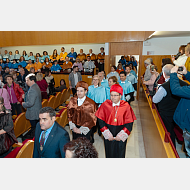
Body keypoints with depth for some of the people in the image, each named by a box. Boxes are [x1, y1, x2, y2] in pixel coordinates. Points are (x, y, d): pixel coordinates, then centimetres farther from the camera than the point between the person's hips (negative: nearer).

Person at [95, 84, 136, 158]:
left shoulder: (126, 106, -11)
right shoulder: (105, 105, -10)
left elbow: (129, 123, -8)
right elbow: (100, 120, -7)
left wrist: (121, 135, -12)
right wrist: (107, 134, -11)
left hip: (121, 137, 0)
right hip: (108, 136, 1)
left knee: (120, 154, 16)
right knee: (109, 153, 17)